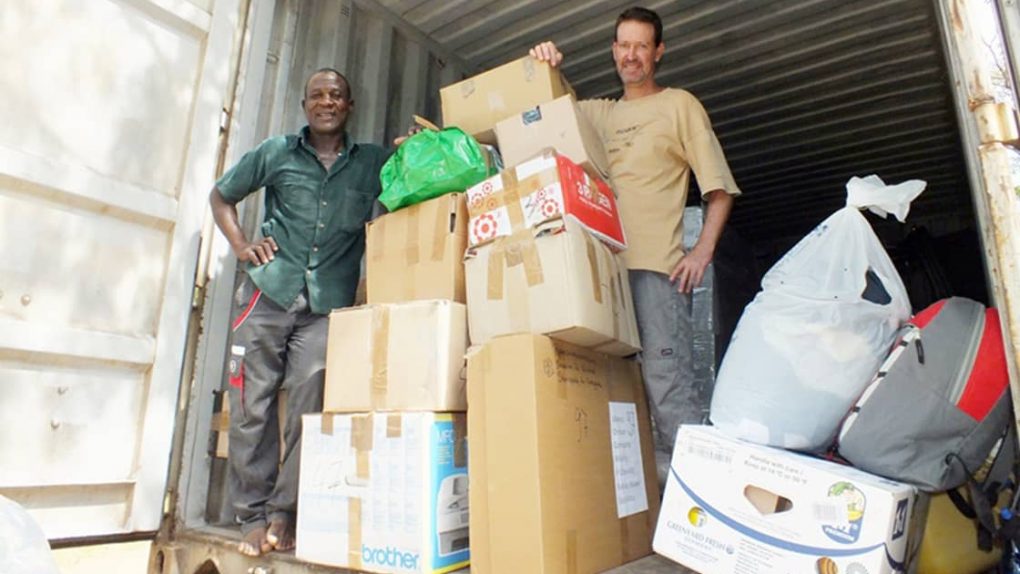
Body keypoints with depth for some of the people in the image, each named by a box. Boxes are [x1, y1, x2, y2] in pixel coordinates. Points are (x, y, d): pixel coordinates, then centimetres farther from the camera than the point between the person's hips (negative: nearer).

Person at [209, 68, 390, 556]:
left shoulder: (373, 163, 12)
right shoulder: (276, 153, 12)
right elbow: (221, 195, 21)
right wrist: (241, 246, 6)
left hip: (328, 304, 0)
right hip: (268, 293, 1)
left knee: (309, 407, -6)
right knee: (252, 405, 2)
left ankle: (285, 512, 10)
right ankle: (253, 516, 17)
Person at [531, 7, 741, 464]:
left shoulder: (679, 105, 12)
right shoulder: (596, 112, 23)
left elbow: (719, 187, 6)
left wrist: (702, 250, -8)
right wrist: (543, 69, 9)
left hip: (655, 267, -4)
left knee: (666, 381, -15)